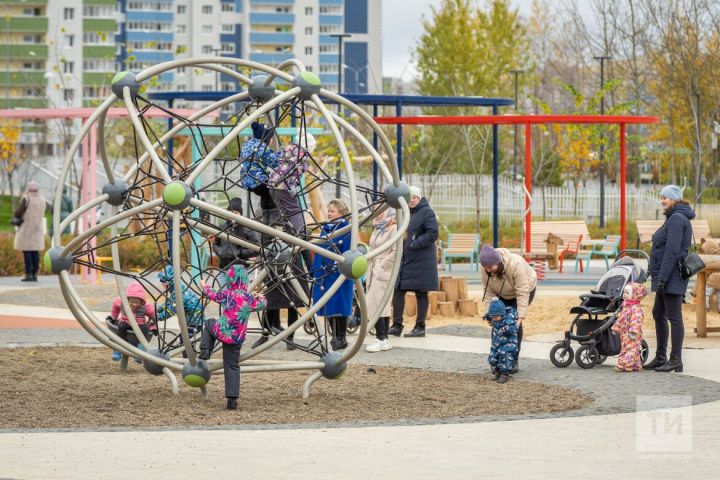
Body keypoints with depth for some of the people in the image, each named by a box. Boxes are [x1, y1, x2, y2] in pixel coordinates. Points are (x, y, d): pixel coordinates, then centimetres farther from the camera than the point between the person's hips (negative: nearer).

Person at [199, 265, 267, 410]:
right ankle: (232, 400, 5)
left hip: (222, 331, -2)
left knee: (210, 323, 33)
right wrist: (261, 297, 40)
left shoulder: (226, 294, -6)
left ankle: (205, 352, 20)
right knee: (232, 367, 11)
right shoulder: (250, 298, -2)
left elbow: (211, 294, 12)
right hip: (237, 338, 2)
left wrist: (204, 286, 33)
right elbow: (262, 305, 17)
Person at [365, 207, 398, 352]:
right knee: (382, 307, 9)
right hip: (374, 272, 8)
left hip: (384, 273, -8)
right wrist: (369, 272, 14)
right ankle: (384, 340, 11)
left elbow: (396, 252, -17)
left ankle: (381, 339, -10)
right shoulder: (378, 229, 17)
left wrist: (381, 266, -14)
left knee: (376, 307, -12)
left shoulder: (393, 229, -9)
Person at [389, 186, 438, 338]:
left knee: (421, 293, 1)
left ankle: (420, 327, 8)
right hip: (404, 260, 7)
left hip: (421, 261, -7)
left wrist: (413, 244, -20)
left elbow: (432, 234, -17)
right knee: (398, 290, 2)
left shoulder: (427, 212, -8)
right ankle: (397, 325, 8)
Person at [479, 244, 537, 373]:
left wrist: (520, 316, -39)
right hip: (504, 294, 5)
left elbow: (522, 293, -37)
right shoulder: (485, 270, -25)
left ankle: (514, 361, -10)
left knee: (514, 322, -17)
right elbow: (489, 293, -16)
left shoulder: (515, 264, -40)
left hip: (525, 288, -5)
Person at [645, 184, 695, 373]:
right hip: (667, 277, 11)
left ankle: (676, 360, -5)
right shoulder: (675, 218, 17)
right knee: (658, 314, 16)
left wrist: (662, 279, -23)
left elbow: (672, 252, -22)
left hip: (672, 277, -11)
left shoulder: (676, 219, -15)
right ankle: (660, 357, 22)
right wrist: (659, 277, 22)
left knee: (674, 317, -8)